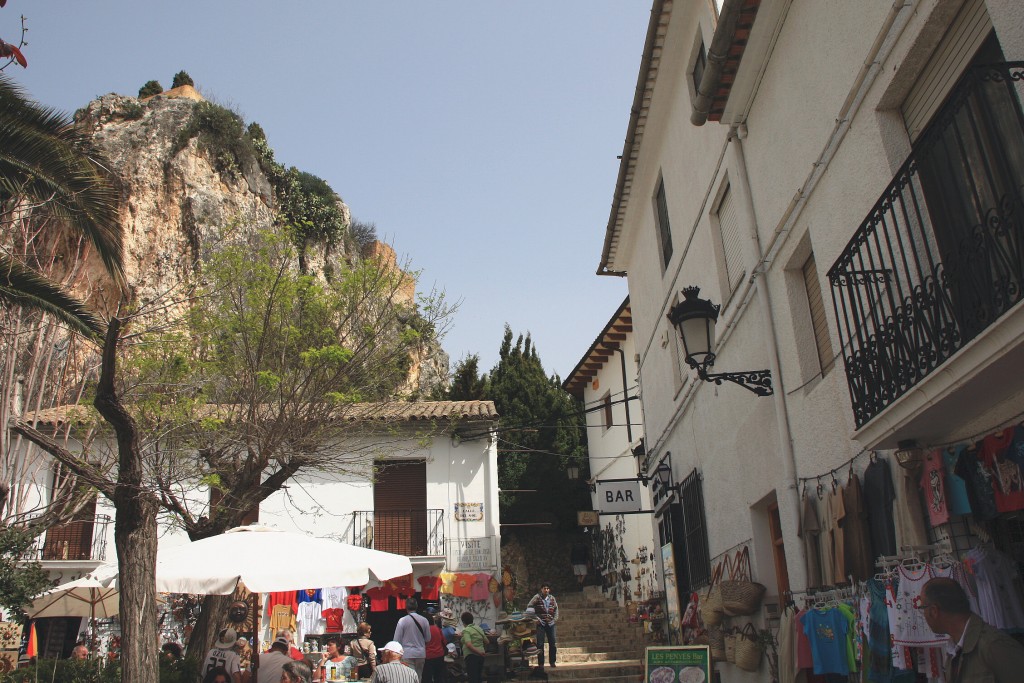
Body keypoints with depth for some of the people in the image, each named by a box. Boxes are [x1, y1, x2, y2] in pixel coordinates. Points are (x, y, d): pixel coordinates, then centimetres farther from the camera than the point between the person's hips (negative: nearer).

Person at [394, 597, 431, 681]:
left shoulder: (402, 620, -10)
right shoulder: (424, 620, -1)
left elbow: (397, 640, -8)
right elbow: (428, 639, 7)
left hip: (407, 654, -3)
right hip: (421, 653, 3)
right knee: (418, 678, 14)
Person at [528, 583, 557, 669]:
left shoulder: (552, 598, 8)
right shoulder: (537, 597, -4)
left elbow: (556, 609, 18)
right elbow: (529, 608, -6)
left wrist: (555, 618, 8)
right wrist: (535, 618, -10)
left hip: (550, 623, 4)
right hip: (540, 623, -3)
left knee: (552, 643, 5)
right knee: (540, 644, -4)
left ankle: (552, 662, 18)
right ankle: (541, 663, 4)